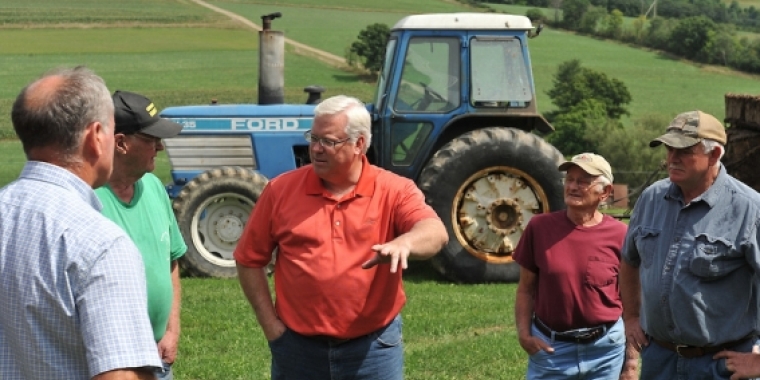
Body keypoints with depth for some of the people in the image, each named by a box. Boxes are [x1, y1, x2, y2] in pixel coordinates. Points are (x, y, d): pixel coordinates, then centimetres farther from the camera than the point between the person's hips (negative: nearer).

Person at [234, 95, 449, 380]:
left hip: (373, 347, -1)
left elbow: (436, 233, -22)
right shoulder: (281, 190, 0)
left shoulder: (394, 191, -4)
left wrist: (404, 242, -45)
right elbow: (249, 260, 5)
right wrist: (270, 324, -2)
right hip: (299, 347, 2)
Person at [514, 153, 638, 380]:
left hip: (606, 349, 0)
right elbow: (526, 289, 5)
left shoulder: (619, 235, -5)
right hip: (550, 348, 0)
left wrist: (632, 360, 1)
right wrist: (524, 333, -9)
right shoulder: (540, 227, -3)